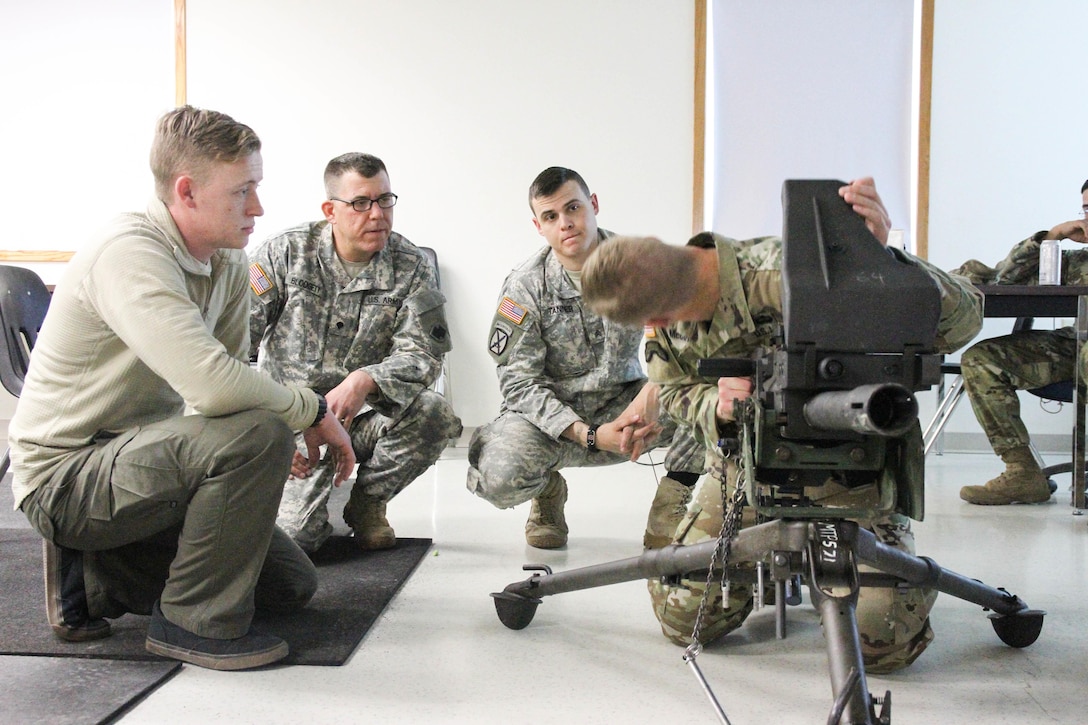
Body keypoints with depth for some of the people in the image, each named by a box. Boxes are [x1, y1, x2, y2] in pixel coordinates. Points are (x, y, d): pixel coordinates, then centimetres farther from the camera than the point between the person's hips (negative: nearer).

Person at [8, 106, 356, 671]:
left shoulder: (227, 263, 2)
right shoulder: (130, 254, -25)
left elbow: (226, 382, 2)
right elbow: (213, 385, -37)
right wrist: (314, 411, -23)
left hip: (133, 458, 9)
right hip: (64, 477, -9)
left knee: (291, 586, 11)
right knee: (259, 433, -32)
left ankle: (91, 576, 15)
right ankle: (194, 621, -13)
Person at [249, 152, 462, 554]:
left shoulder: (412, 267, -2)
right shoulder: (284, 252, -4)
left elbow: (421, 355, -9)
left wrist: (365, 380, -30)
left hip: (365, 413, 2)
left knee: (433, 412, -30)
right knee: (291, 534, -23)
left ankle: (367, 503, 0)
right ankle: (318, 520, 20)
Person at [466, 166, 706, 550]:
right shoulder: (524, 286, -10)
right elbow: (519, 382, -13)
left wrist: (649, 395, -33)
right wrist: (590, 435, -25)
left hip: (624, 404, 2)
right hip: (551, 414, -1)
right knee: (501, 478, -32)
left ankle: (666, 520, -5)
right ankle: (548, 490, 9)